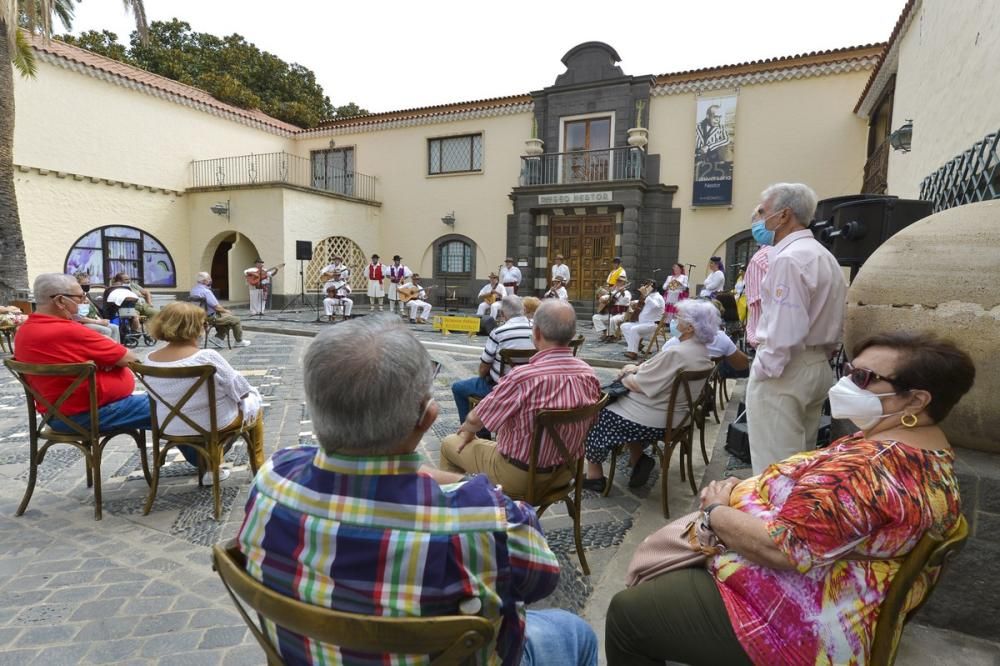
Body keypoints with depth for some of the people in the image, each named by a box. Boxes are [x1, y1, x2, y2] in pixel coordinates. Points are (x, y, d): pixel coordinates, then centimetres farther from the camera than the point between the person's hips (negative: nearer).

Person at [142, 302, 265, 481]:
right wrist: (249, 393, 4)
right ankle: (258, 466, 33)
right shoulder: (207, 357, -26)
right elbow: (239, 388, -18)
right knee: (254, 407, 22)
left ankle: (209, 468, 41)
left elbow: (160, 396, 7)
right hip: (212, 424, -6)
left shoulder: (150, 359, -7)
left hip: (170, 426, 6)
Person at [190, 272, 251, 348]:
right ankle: (239, 341, 21)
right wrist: (226, 311, -5)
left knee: (227, 316, 29)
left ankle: (218, 338, 22)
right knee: (236, 320, 6)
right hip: (211, 318, -10)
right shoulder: (206, 291, -25)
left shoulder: (193, 290, 4)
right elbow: (217, 307, -24)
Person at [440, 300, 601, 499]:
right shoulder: (590, 375, -11)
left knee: (449, 444, 16)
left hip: (521, 476, -6)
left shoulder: (523, 378, -30)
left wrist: (467, 428, 10)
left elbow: (475, 421, -16)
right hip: (565, 472, 6)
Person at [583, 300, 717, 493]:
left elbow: (639, 385, -22)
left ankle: (594, 474, 18)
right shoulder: (702, 350, 1)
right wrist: (638, 368, 3)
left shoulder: (675, 353, -29)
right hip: (677, 415, 9)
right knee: (619, 399, 26)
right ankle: (638, 459, 18)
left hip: (655, 421, -9)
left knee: (596, 414, 8)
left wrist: (625, 376, -3)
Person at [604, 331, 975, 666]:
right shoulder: (929, 450, 6)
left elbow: (780, 546, -32)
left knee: (627, 613, -1)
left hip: (800, 624, -11)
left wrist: (715, 511, -14)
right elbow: (816, 497, 11)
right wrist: (742, 492, -4)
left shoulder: (872, 467, -29)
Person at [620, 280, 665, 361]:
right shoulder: (648, 297, 18)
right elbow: (637, 303, 32)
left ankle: (633, 352, -29)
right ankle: (633, 346, -8)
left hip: (653, 324, -10)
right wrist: (635, 303, 7)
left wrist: (645, 295, -40)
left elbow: (654, 306, -35)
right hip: (642, 323, 10)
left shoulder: (657, 297, -10)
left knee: (634, 329, -32)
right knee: (624, 326, -1)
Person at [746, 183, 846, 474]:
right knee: (803, 458, 19)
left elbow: (785, 328, -23)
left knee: (775, 462, -1)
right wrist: (821, 356, 20)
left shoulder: (788, 258, -17)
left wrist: (764, 369, -12)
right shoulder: (824, 255, 14)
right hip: (818, 368, 10)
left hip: (785, 371, -10)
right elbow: (833, 323, 16)